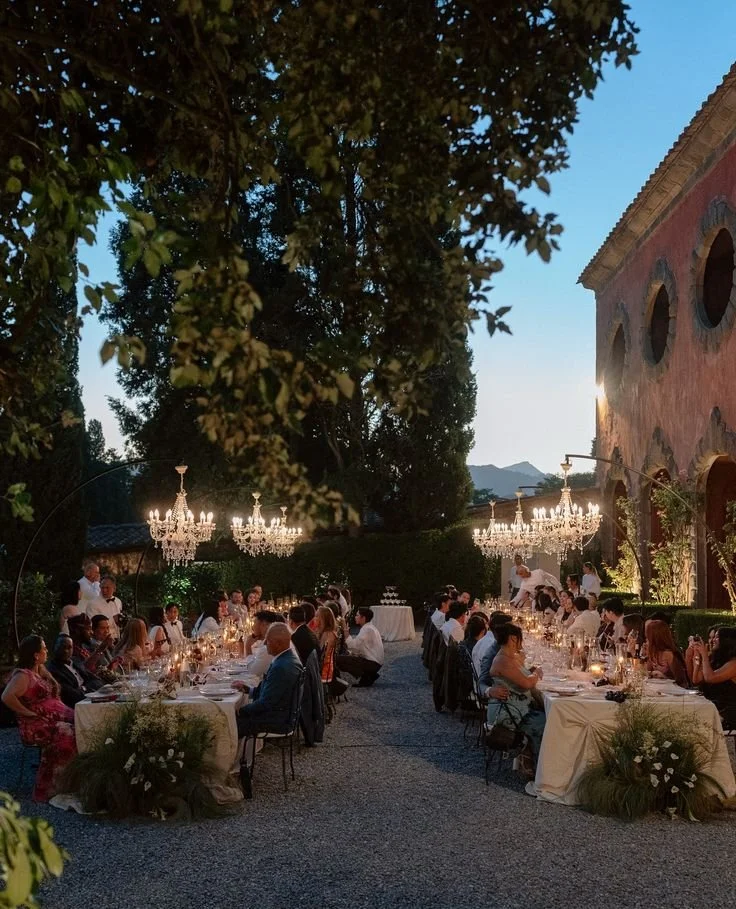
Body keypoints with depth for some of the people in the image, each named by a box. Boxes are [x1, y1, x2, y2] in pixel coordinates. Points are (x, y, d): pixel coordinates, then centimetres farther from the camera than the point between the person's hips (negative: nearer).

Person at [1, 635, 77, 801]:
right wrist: (29, 713, -19)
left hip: (55, 716, 8)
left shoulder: (42, 670, 17)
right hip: (37, 725, -8)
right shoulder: (23, 676, -11)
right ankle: (48, 788, -22)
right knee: (67, 734, -31)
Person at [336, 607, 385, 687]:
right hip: (374, 661, 10)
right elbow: (358, 646, 16)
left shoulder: (367, 629, -18)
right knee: (346, 656, 26)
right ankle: (370, 675, 12)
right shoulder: (368, 627, 14)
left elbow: (353, 646, -25)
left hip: (373, 663, -10)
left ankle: (366, 678, -8)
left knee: (340, 660, -15)